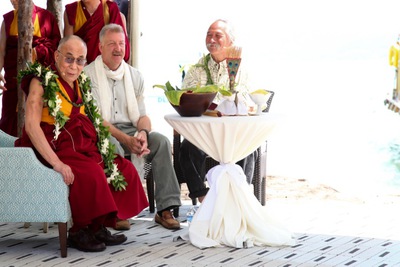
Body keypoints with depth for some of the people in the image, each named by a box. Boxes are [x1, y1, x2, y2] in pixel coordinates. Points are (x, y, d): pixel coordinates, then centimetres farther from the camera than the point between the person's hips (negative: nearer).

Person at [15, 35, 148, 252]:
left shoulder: (81, 83, 14)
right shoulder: (42, 81, -9)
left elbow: (96, 121, 19)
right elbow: (31, 125, -20)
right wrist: (56, 163, -28)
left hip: (82, 148, 8)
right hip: (53, 150, -8)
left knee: (126, 169, -7)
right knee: (91, 173, -31)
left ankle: (99, 226, 0)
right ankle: (78, 233, -13)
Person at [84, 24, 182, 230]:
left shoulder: (134, 76, 12)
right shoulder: (88, 75, -4)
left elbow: (142, 115, 9)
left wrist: (143, 133, -17)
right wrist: (125, 139, -23)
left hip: (130, 130, 5)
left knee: (160, 140, -21)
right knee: (113, 147, -37)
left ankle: (165, 209, -23)